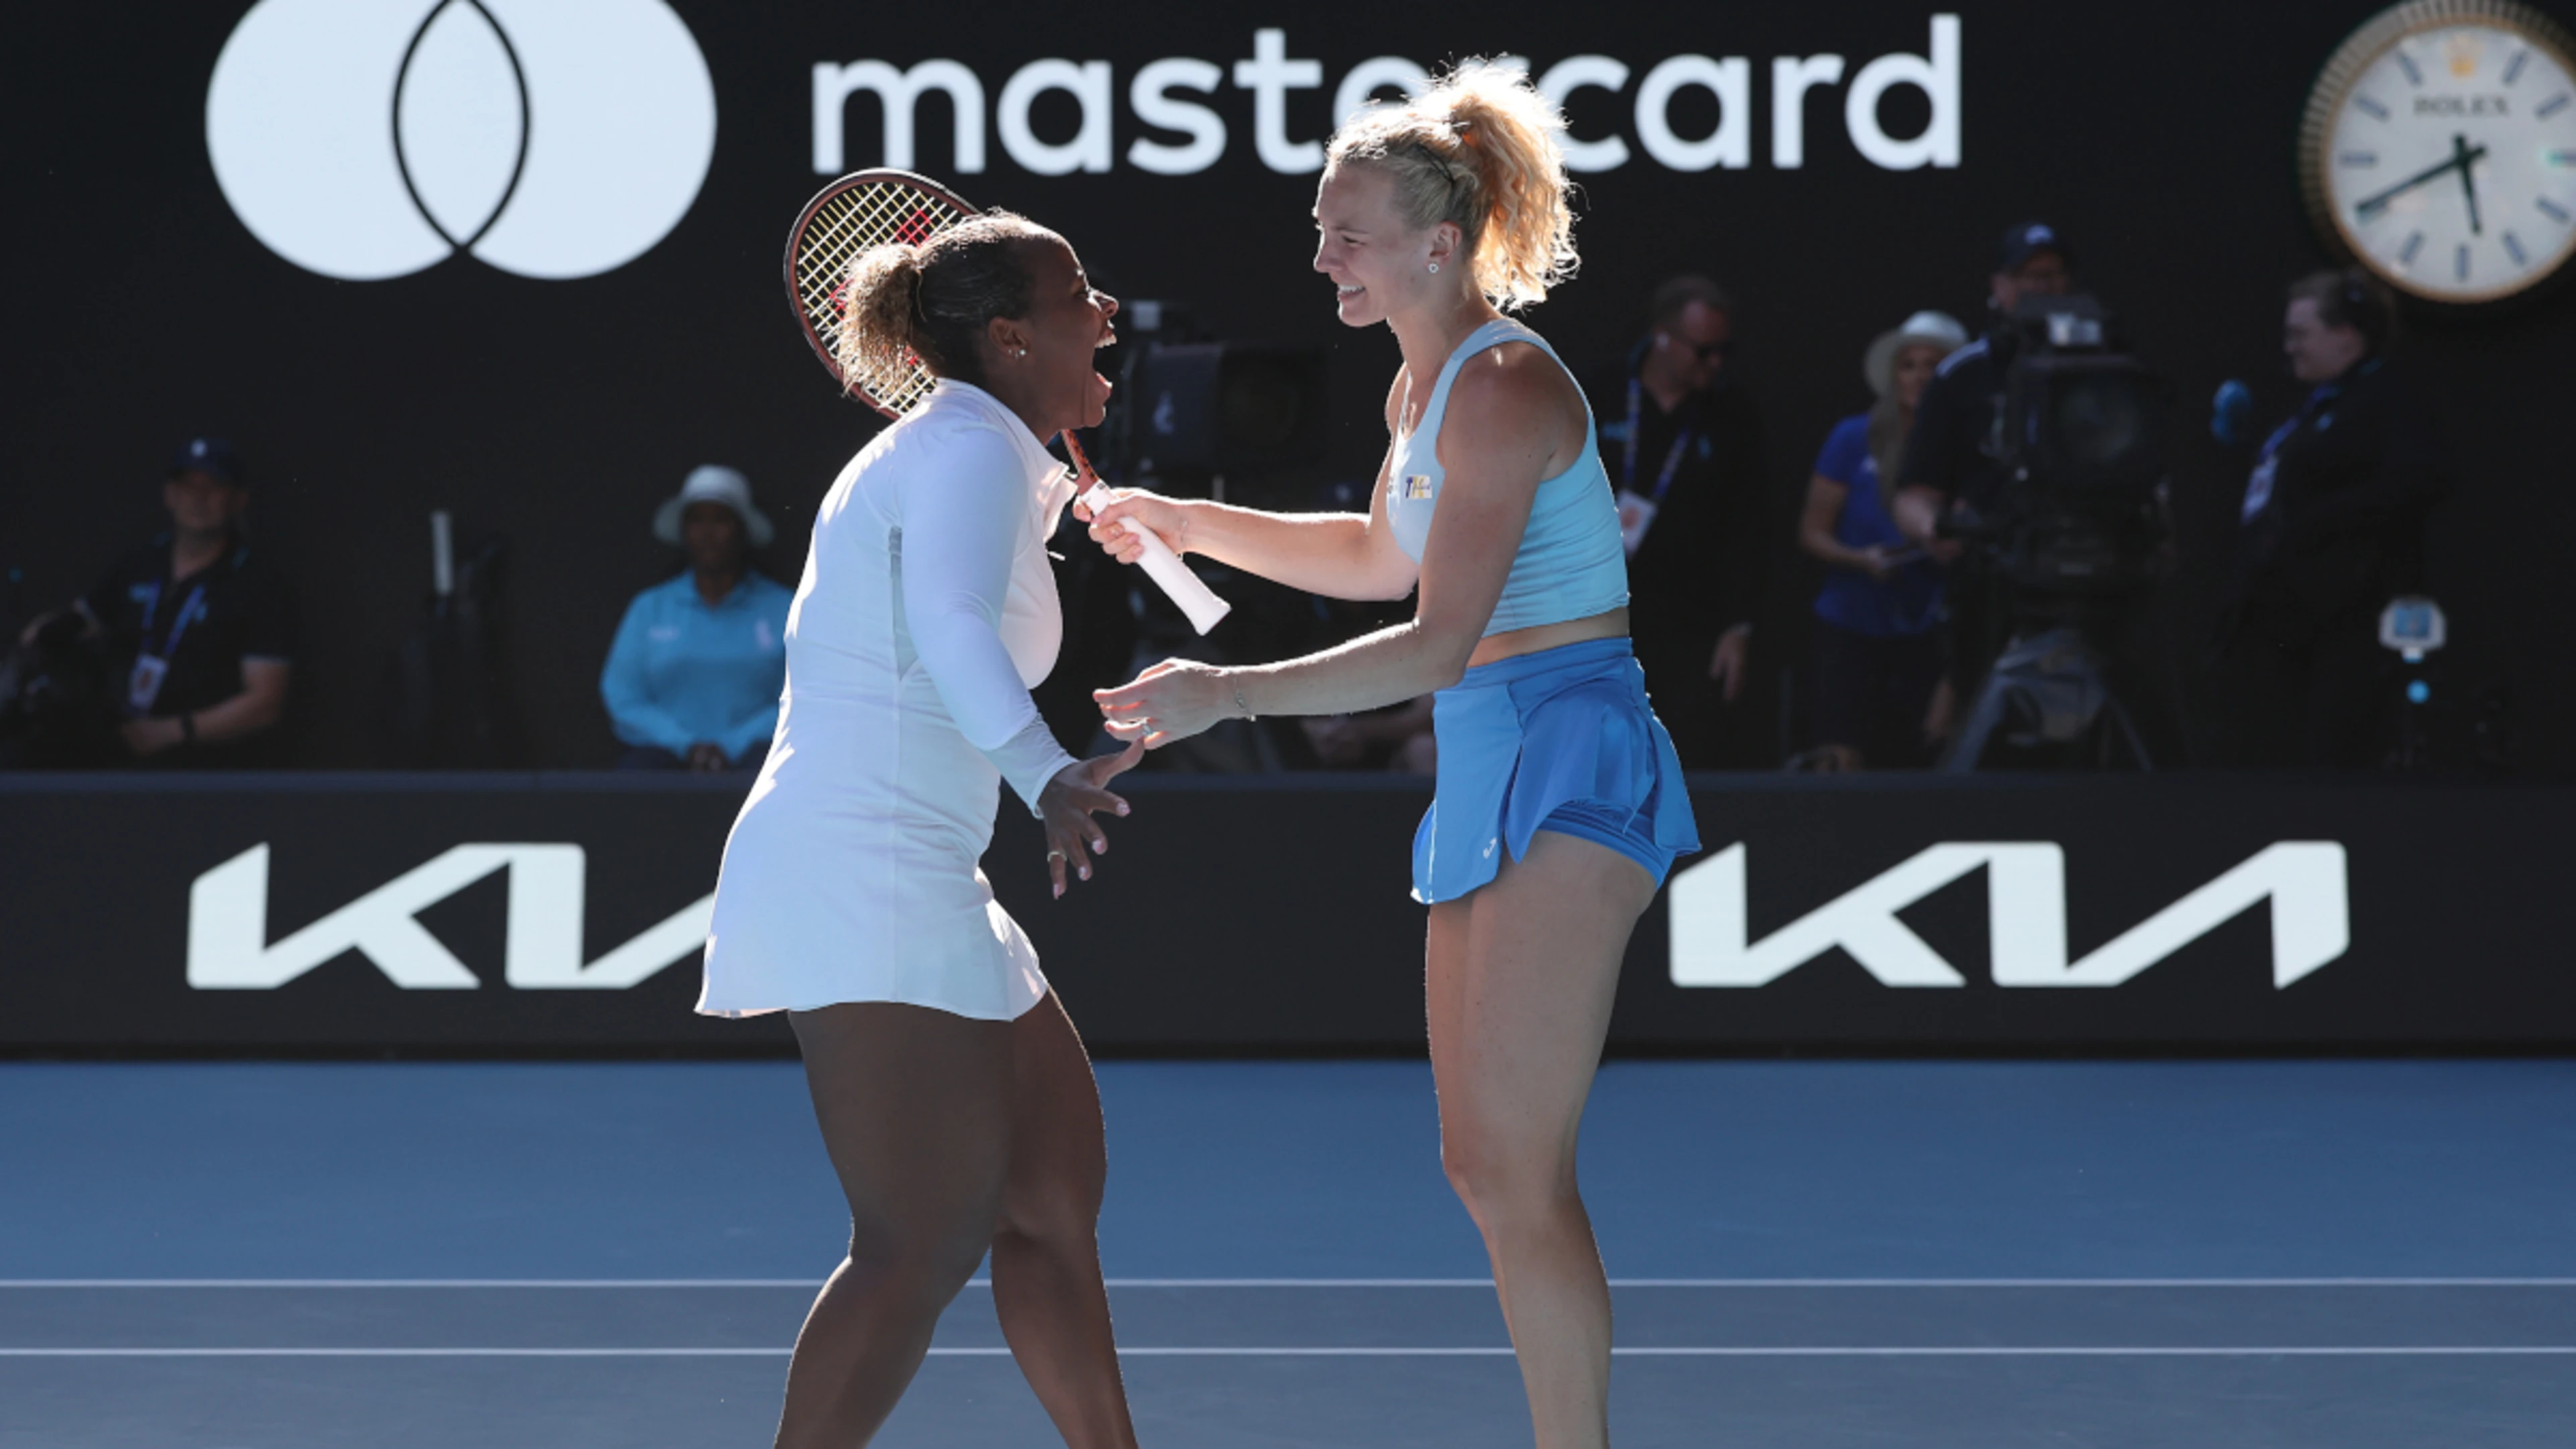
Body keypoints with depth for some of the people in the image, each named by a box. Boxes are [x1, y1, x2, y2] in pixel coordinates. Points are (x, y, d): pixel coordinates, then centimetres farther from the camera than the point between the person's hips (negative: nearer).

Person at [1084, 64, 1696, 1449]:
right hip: (1483, 765, 10)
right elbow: (1383, 559, 32)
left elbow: (1438, 639, -23)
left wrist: (1232, 692, -26)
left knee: (1515, 1164, -13)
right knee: (1479, 1165, 9)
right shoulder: (1419, 384, 13)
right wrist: (1187, 523, 25)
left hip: (1566, 758, -10)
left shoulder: (1503, 388, -16)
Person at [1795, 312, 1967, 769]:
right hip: (1850, 625, -1)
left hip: (1927, 633, 1)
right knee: (1840, 760, -12)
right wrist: (1861, 560, -18)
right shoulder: (1855, 439, -3)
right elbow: (1813, 531, 0)